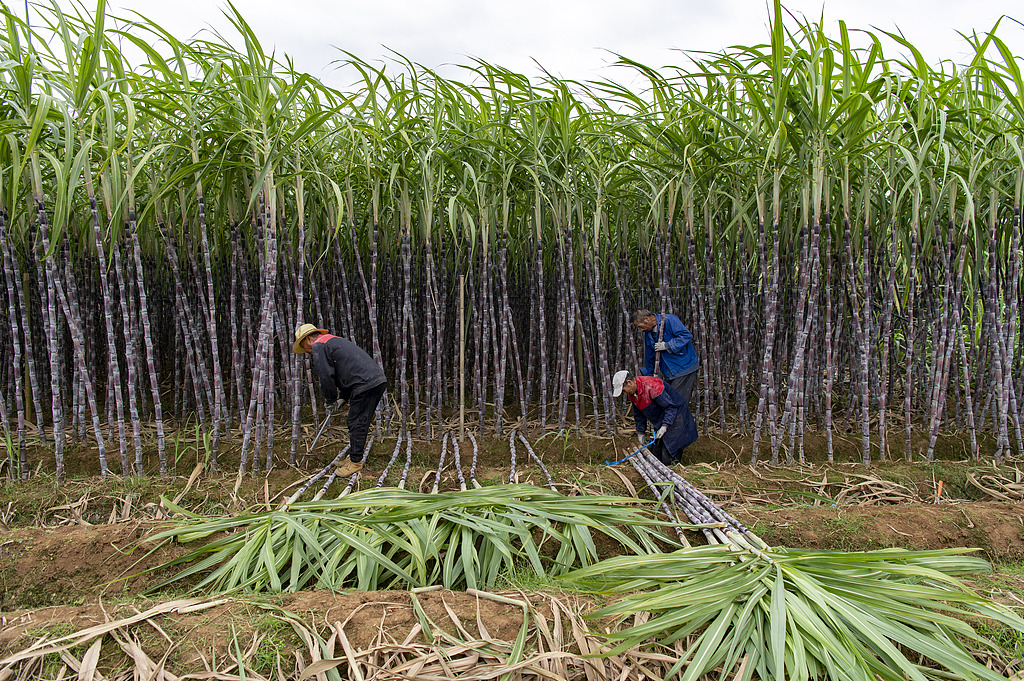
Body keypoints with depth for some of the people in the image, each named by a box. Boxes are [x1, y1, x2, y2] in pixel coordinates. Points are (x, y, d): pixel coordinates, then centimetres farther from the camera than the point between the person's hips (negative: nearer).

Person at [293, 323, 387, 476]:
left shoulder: (318, 346, 0)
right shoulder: (336, 341, 30)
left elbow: (326, 376, -7)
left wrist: (331, 400, 7)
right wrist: (341, 395, 24)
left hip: (365, 385, -10)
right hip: (378, 380, 10)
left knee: (357, 424, -1)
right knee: (360, 423, 16)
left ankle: (355, 462, 6)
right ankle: (354, 457, 25)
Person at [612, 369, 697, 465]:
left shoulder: (651, 386, -30)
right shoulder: (632, 393, -1)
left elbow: (671, 406, -25)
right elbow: (638, 414, 15)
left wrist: (664, 426, -29)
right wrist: (640, 432, 17)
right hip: (659, 422, 9)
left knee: (667, 459, -14)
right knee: (655, 455, 7)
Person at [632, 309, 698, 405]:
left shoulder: (669, 320, -12)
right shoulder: (648, 333, 11)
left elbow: (687, 335, -20)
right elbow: (649, 357, 21)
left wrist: (666, 346, -19)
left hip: (683, 368, -7)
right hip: (669, 372, 7)